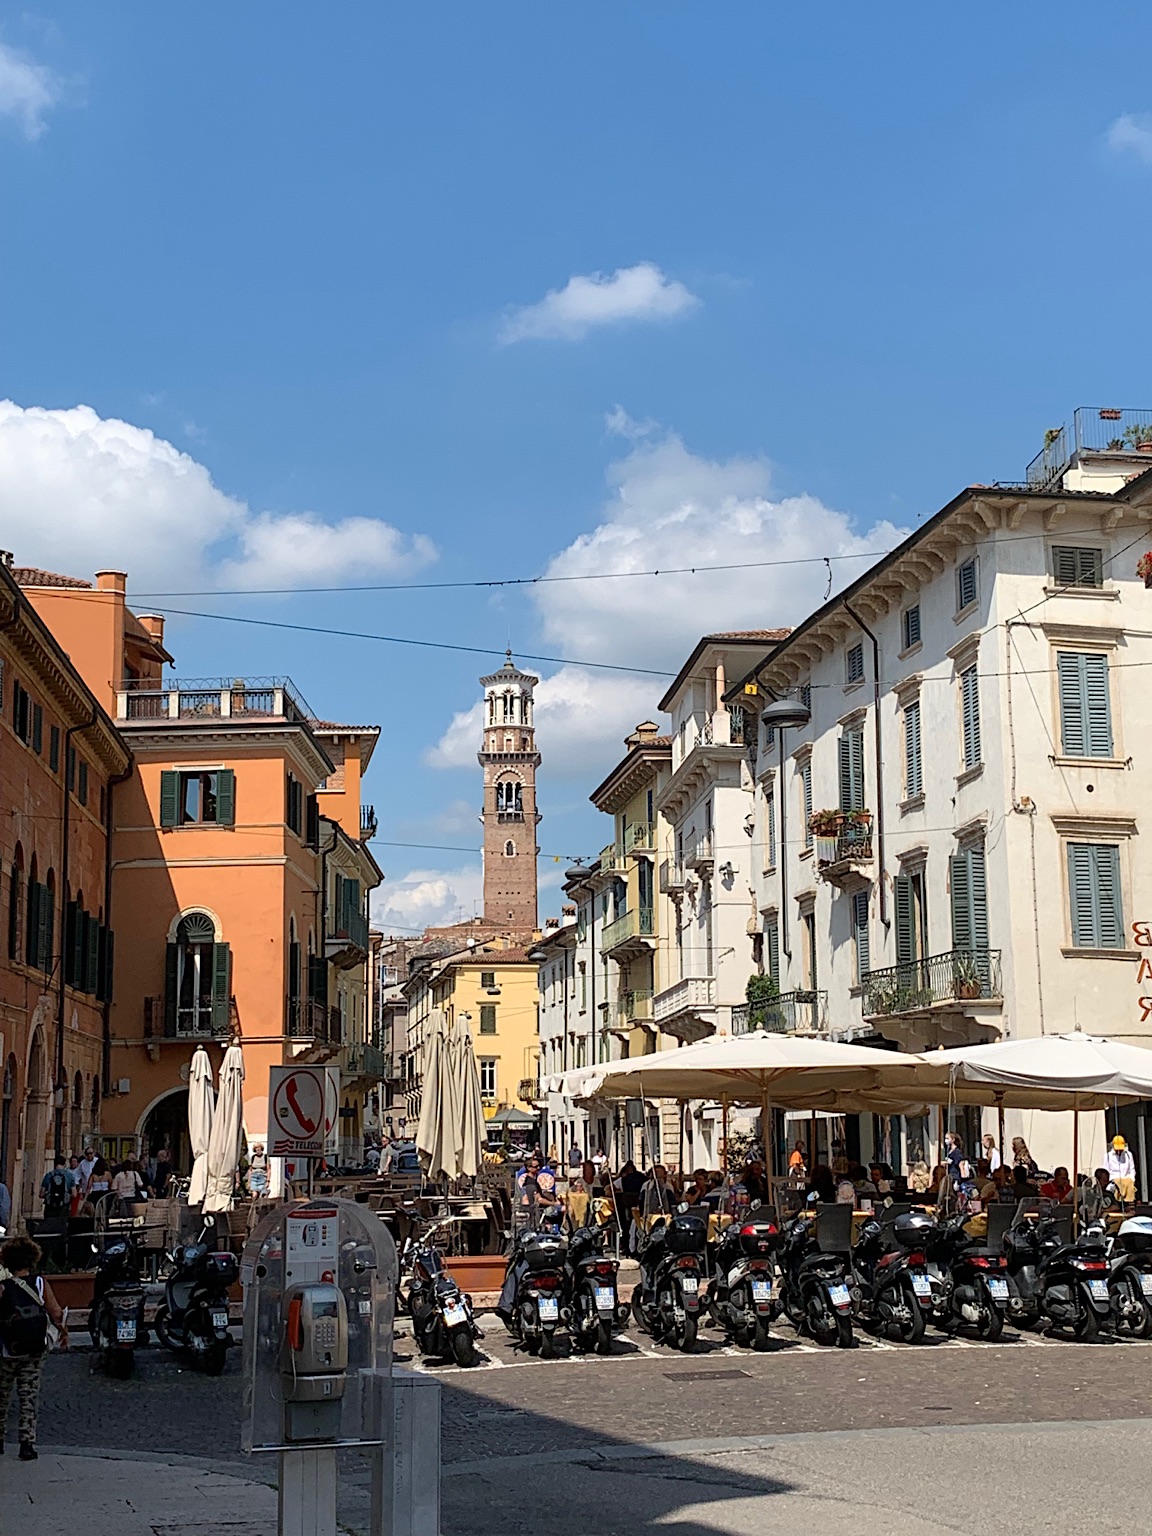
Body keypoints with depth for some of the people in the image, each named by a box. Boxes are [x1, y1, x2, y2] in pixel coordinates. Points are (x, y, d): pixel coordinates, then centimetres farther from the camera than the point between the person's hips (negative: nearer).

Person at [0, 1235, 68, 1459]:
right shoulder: (41, 1284, -4)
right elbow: (56, 1313, -1)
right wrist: (64, 1333, 15)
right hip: (35, 1351, 2)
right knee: (29, 1396, 6)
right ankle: (27, 1443, -2)